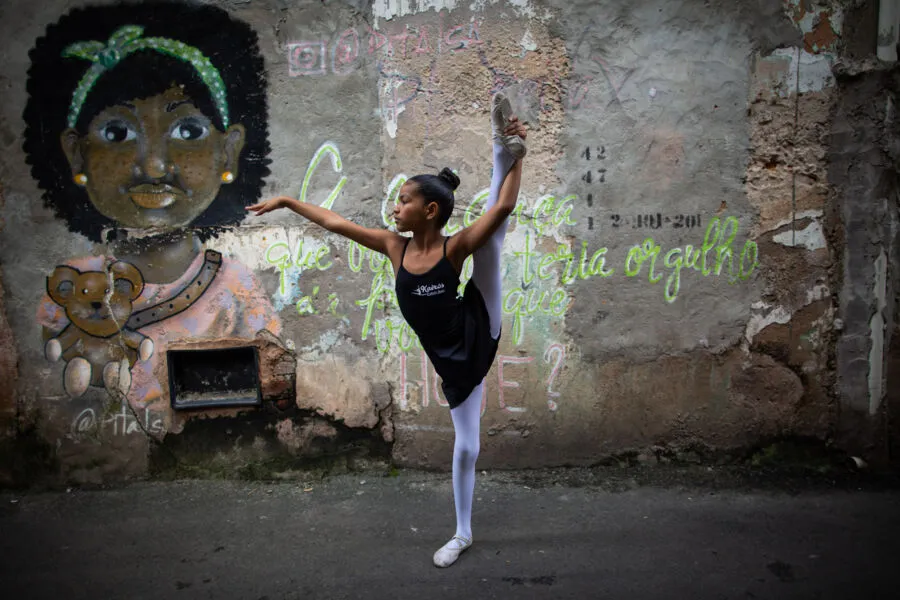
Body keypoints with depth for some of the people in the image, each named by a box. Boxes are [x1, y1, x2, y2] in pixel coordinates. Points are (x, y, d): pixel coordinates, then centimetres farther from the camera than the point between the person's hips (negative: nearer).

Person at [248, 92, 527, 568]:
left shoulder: (455, 248, -14)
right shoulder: (395, 247, -1)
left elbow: (503, 208, -23)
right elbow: (334, 222, 4)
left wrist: (519, 158, -29)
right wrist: (286, 201, 9)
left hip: (478, 336, -3)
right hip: (453, 362, 3)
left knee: (494, 239, -15)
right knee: (465, 445, 13)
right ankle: (463, 533, 29)